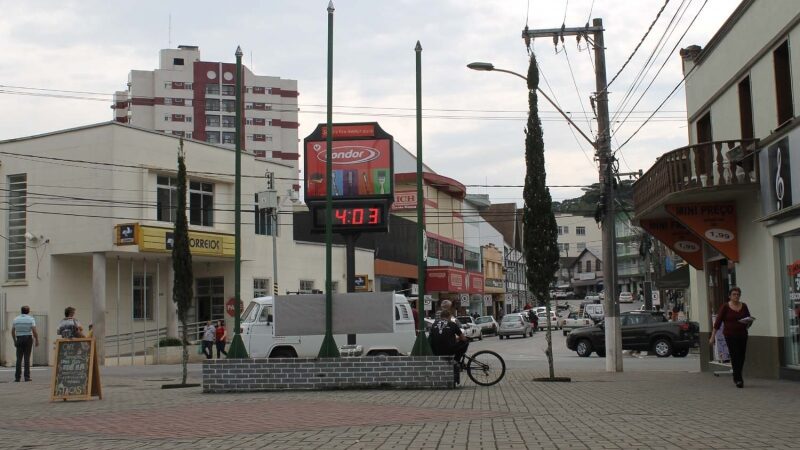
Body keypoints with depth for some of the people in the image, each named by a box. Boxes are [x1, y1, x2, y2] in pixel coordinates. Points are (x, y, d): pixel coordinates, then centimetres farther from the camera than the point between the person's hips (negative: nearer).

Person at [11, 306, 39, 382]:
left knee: (19, 358, 4)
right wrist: (37, 340, -2)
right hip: (28, 338, -2)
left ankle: (17, 377, 0)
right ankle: (27, 376, -2)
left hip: (19, 339, 2)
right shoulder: (31, 319, -3)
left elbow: (12, 331, 7)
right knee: (27, 358, 0)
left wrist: (15, 341, 17)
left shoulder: (16, 319, 6)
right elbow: (34, 331, -11)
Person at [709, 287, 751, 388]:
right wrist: (713, 336, -7)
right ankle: (738, 379, -4)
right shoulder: (725, 307, -3)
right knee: (735, 356, -8)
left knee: (741, 357, 6)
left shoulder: (744, 306, 8)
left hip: (742, 334, 4)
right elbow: (718, 321, -4)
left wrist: (747, 322, -10)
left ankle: (736, 377, 26)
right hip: (730, 335, -4)